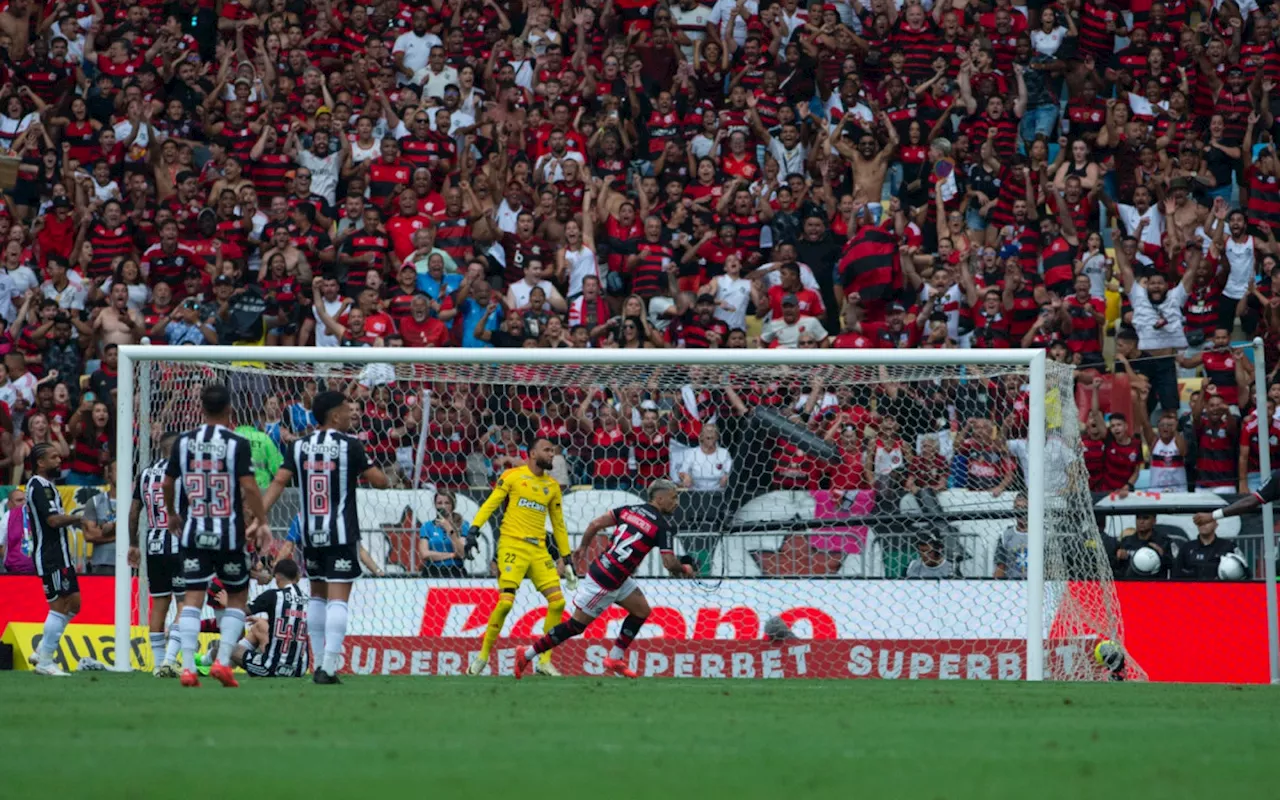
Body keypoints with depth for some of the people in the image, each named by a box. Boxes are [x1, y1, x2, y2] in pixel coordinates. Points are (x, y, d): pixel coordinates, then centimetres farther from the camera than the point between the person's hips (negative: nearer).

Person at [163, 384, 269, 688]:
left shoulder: (183, 442, 3)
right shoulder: (237, 444, -8)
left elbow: (167, 483, 10)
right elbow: (249, 486, -14)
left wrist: (172, 514, 27)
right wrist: (261, 521, -3)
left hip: (193, 531, 2)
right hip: (229, 532, -2)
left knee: (193, 597, 2)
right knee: (237, 596, 11)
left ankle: (188, 667, -7)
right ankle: (223, 661, -2)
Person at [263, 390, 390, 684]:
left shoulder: (299, 447, 5)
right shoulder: (349, 445, -6)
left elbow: (279, 482, -4)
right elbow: (381, 482, -4)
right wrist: (365, 472, 18)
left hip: (311, 535, 5)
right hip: (342, 533, -5)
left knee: (317, 596, 18)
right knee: (338, 598, -7)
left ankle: (320, 663, 18)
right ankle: (328, 667, -16)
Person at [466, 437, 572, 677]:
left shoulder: (552, 486, 15)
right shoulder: (513, 476, 1)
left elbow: (558, 524, 20)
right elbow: (490, 504, -2)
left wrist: (565, 557, 17)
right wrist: (475, 527, -16)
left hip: (538, 550, 5)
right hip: (512, 546, -5)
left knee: (557, 602, -5)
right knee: (506, 601, -17)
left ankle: (544, 661, 4)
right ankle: (483, 655, -1)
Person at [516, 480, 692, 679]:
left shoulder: (630, 510, 5)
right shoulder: (663, 526, -15)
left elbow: (596, 523, 2)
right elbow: (670, 563, -16)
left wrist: (584, 546, 16)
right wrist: (684, 570, 5)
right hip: (604, 582, -8)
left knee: (641, 610, 15)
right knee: (577, 625, 1)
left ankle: (615, 658, 20)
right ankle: (528, 654, 7)